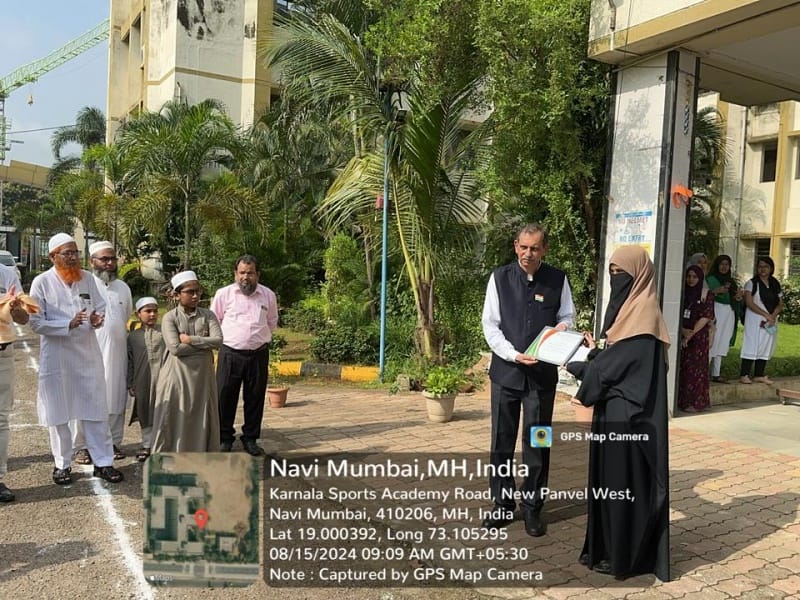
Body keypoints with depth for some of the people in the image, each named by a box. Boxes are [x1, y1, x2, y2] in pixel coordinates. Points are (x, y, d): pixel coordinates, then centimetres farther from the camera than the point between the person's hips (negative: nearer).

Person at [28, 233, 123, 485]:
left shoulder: (87, 278, 4)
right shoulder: (41, 282, -6)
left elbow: (101, 308, 11)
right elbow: (36, 323, -8)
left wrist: (96, 319, -11)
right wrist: (69, 324, -19)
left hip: (88, 353, 3)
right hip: (56, 356, -3)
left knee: (97, 410, 7)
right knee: (58, 413, 9)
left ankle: (103, 462, 16)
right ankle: (62, 464, 24)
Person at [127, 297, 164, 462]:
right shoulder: (133, 336, 8)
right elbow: (130, 361, 10)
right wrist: (130, 384, 6)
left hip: (163, 379, -1)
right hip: (143, 382, 2)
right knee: (146, 414, 9)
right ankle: (147, 445, 22)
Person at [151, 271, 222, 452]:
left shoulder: (208, 315, 4)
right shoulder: (169, 318, -4)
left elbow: (218, 340, -9)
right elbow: (175, 348, -16)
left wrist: (190, 339, -13)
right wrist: (205, 344, -9)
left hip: (202, 374, 3)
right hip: (177, 375, -3)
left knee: (202, 418, 9)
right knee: (174, 419, 2)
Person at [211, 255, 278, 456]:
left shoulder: (268, 295, 4)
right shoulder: (223, 293, -2)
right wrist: (227, 337, 9)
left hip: (258, 354, 2)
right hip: (230, 353, -1)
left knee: (255, 398, 8)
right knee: (225, 397, 4)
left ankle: (250, 438, 21)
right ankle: (224, 438, 19)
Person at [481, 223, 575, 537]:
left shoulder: (558, 279, -1)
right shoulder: (500, 277, -2)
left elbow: (567, 317, 9)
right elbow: (490, 325, -3)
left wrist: (561, 329, -14)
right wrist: (514, 354, -15)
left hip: (543, 372, 0)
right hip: (505, 369, 0)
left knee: (537, 441, 7)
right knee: (502, 440, 8)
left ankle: (532, 506, 22)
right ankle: (502, 503, 23)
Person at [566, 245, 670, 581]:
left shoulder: (642, 317, -18)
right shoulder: (630, 311, 12)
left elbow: (612, 366, -19)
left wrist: (574, 365, -5)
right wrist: (593, 353, 3)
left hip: (628, 416, -10)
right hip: (616, 411, 10)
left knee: (624, 484, 2)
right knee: (609, 481, 16)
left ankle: (624, 557, 15)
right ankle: (609, 548, 27)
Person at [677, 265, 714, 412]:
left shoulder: (707, 294, 1)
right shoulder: (682, 292, 9)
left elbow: (706, 317, -7)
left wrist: (691, 334, -11)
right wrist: (682, 330, -12)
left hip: (699, 336, -3)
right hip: (681, 334, 3)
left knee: (695, 368, -3)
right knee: (680, 367, 2)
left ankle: (695, 402, 3)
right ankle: (680, 400, 9)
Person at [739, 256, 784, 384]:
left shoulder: (775, 285, 12)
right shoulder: (751, 283, -2)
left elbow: (780, 304, 8)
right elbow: (749, 303, -11)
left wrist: (773, 315, -11)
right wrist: (766, 315, -17)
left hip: (771, 322, 5)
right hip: (755, 321, -5)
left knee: (766, 347, 6)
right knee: (752, 346, -8)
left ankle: (759, 375, 13)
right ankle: (744, 375, -6)